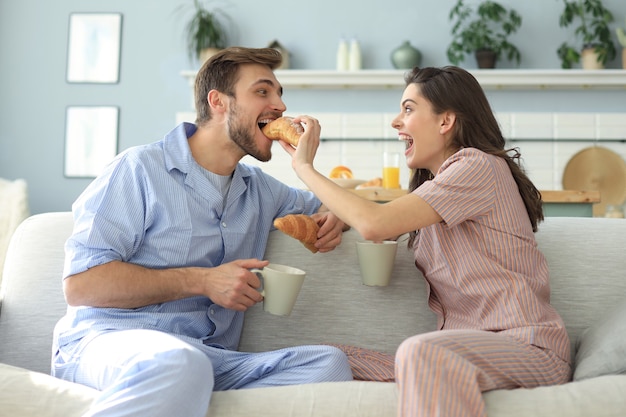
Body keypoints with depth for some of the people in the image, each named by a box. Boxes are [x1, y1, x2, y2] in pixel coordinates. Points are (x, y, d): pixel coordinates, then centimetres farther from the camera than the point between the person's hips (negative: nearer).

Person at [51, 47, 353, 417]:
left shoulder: (259, 188, 19)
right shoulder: (142, 168, -1)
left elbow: (317, 204, 39)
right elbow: (80, 282, -7)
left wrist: (331, 219, 12)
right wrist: (201, 281, -11)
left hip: (212, 358, 7)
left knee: (329, 363, -22)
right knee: (179, 365, -43)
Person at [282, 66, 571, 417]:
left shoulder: (479, 166, -10)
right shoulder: (431, 183, 21)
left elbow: (375, 224, -19)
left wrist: (305, 166, -8)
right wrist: (336, 216, 1)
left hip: (527, 345, -8)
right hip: (469, 345, 8)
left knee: (422, 351, -39)